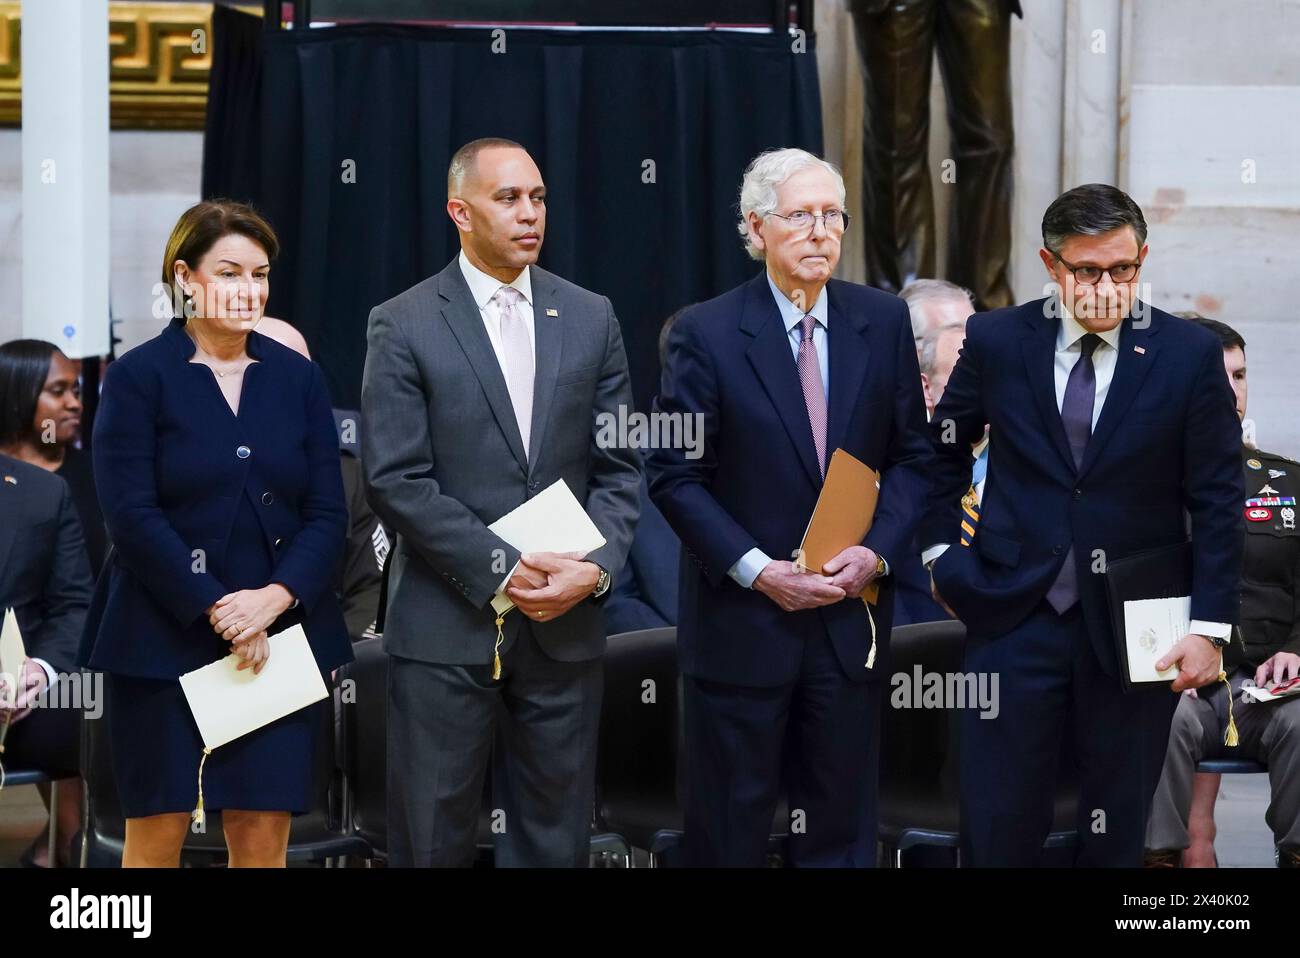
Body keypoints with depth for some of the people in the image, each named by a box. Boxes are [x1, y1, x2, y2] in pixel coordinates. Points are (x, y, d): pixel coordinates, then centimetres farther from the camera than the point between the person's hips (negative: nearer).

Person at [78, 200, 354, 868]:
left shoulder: (298, 378, 10)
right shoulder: (138, 377, 0)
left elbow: (327, 513, 5)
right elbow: (131, 514, -8)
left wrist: (273, 599, -11)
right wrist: (217, 611, -14)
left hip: (280, 635, 3)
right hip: (164, 637, -3)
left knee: (263, 834, 0)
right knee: (157, 830, 0)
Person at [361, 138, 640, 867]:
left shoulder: (591, 319, 10)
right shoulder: (404, 326, -1)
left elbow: (619, 466, 8)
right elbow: (396, 479, -8)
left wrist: (595, 568, -9)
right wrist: (502, 570, -14)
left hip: (566, 620, 3)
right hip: (448, 623, -3)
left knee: (555, 836, 7)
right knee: (435, 836, 2)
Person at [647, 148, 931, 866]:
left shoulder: (884, 322, 4)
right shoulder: (706, 334, -7)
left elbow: (912, 456, 7)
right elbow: (675, 476, -7)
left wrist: (878, 550, -8)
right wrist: (758, 570, -15)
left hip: (850, 613, 3)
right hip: (740, 617, -3)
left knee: (839, 831, 10)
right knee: (730, 832, 6)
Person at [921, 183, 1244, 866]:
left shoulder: (1189, 355, -3)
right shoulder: (996, 341, 0)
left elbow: (1217, 502, -1)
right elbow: (942, 451, 17)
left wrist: (1209, 627, -7)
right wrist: (941, 552, 9)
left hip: (1133, 629, 0)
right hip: (1015, 618, 0)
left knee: (1116, 835, 8)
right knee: (996, 832, 0)